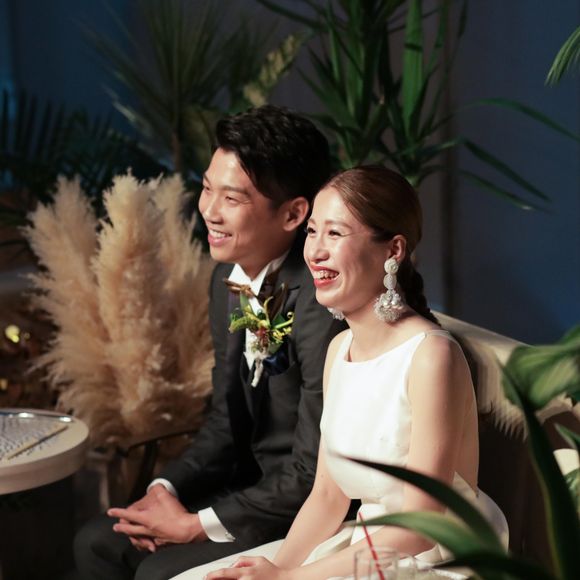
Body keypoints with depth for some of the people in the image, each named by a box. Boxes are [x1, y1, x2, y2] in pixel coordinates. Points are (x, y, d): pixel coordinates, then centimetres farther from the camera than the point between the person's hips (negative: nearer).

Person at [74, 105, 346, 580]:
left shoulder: (320, 301, -27)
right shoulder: (230, 277, 0)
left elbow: (315, 474, -24)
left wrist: (194, 525, -15)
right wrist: (168, 489, -5)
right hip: (255, 482, 8)